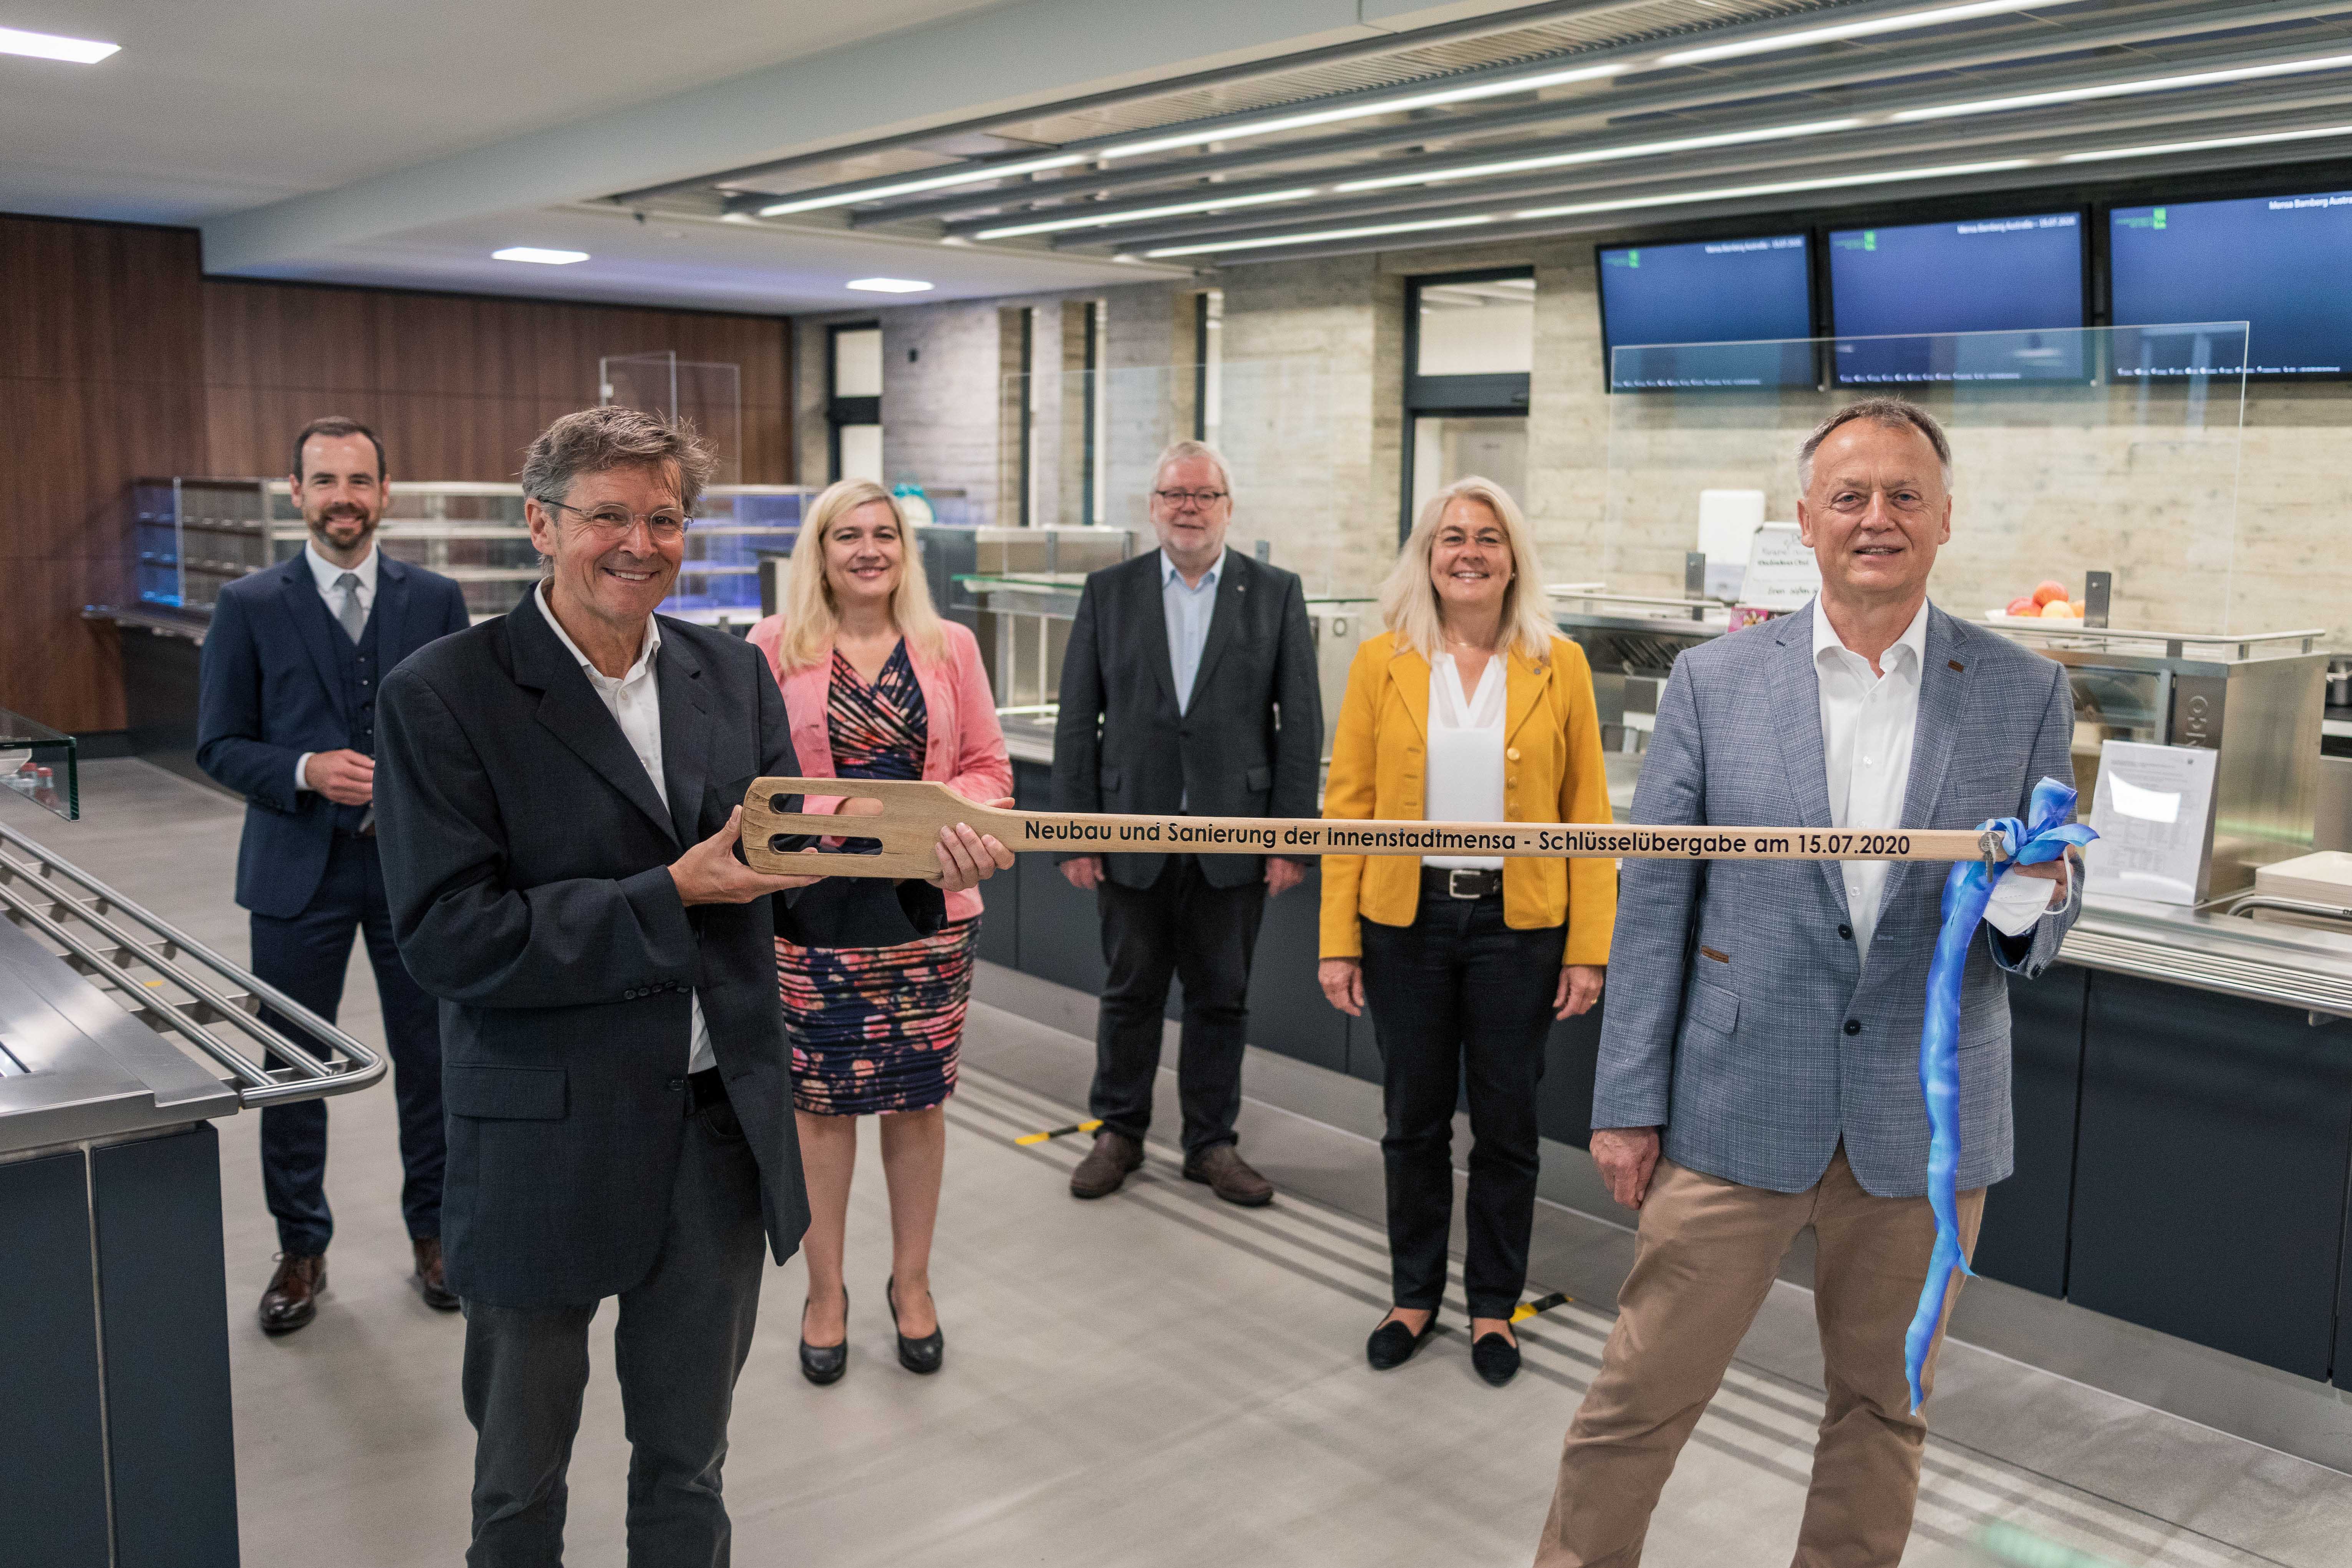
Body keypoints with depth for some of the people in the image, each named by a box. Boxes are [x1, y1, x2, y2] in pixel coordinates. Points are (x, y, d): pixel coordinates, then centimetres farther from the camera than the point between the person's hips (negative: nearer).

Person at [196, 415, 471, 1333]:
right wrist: (308, 771, -18)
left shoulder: (436, 600, 4)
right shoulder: (250, 607, 0)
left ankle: (433, 1233, 27)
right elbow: (219, 746, 0)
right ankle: (301, 1250, 26)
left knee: (430, 1060, 9)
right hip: (299, 872, 0)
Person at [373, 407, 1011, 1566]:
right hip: (549, 1143, -3)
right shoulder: (443, 697, -12)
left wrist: (921, 875, -16)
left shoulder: (734, 675, 3)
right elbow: (445, 937, -18)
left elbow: (793, 889, 4)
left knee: (686, 1463, 22)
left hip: (722, 1126, 4)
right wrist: (671, 896, -23)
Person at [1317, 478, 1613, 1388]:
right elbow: (1348, 804, 0)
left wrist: (1590, 951, -5)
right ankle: (1414, 1296, 30)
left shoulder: (1559, 665, 0)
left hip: (1518, 924, 0)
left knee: (1507, 1122, 9)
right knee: (1414, 1117, 12)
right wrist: (1337, 943, -5)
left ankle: (1494, 1306, 27)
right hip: (1406, 920, 1)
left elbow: (1587, 813, -1)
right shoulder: (1383, 662, 0)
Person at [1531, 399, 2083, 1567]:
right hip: (1738, 1112, -1)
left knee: (1882, 1410, 18)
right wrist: (1628, 1103, -2)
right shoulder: (1713, 682, -2)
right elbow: (1653, 902, -1)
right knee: (1641, 1395, 6)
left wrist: (2028, 904, -20)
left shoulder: (2024, 696, 1)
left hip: (1924, 1124, 2)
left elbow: (2040, 932, 5)